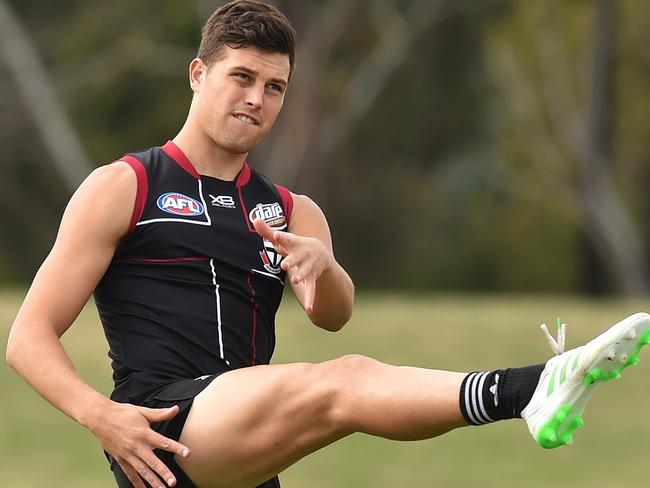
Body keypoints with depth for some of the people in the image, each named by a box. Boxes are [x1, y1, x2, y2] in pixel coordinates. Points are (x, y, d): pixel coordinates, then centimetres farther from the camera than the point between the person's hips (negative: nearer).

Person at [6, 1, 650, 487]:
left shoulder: (294, 215, 24)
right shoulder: (122, 188, 11)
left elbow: (333, 317, 1)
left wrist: (320, 267, -23)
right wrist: (101, 416, -15)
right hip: (162, 429, -7)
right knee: (343, 381, -30)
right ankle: (529, 390, -51)